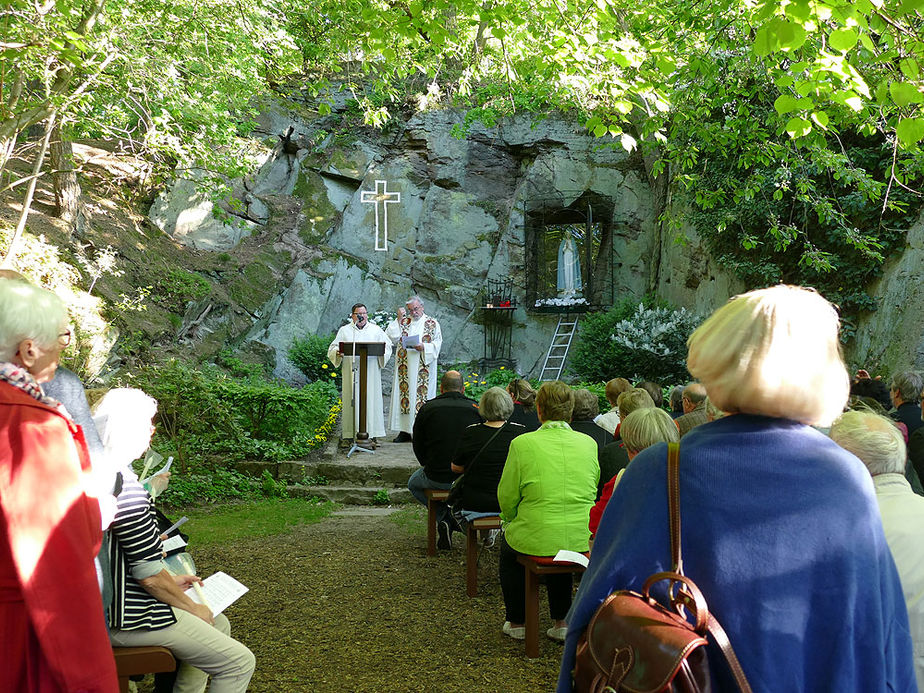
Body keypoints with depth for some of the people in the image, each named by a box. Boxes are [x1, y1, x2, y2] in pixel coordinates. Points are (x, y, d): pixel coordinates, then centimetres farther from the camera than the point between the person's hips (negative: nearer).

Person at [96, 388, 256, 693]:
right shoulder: (123, 485, -25)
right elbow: (150, 575, -22)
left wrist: (170, 581, 17)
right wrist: (193, 608, -7)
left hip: (112, 602, 11)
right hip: (128, 620, -11)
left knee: (219, 624, 25)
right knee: (239, 663, -6)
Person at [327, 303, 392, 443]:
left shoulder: (376, 330, 13)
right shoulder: (344, 331, 12)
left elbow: (387, 346, 9)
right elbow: (332, 349, 8)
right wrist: (338, 352, -15)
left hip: (371, 373, 1)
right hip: (351, 372, 0)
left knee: (371, 399, -3)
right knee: (352, 400, -4)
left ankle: (372, 430, 1)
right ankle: (351, 431, -1)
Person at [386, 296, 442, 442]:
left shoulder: (432, 324, 4)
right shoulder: (403, 322, 12)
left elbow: (437, 344, -1)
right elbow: (391, 337, 2)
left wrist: (424, 347, -17)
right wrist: (398, 319, -3)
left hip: (422, 368, -3)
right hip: (404, 368, 3)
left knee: (421, 395, -5)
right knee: (404, 394, 2)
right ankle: (405, 431, 7)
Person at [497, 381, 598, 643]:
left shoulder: (522, 444, -9)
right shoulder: (588, 443, 2)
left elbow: (507, 497, -2)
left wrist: (511, 520, 19)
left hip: (536, 540, -3)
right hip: (583, 541, 3)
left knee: (508, 544, 29)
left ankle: (518, 622, 37)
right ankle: (561, 622, 33)